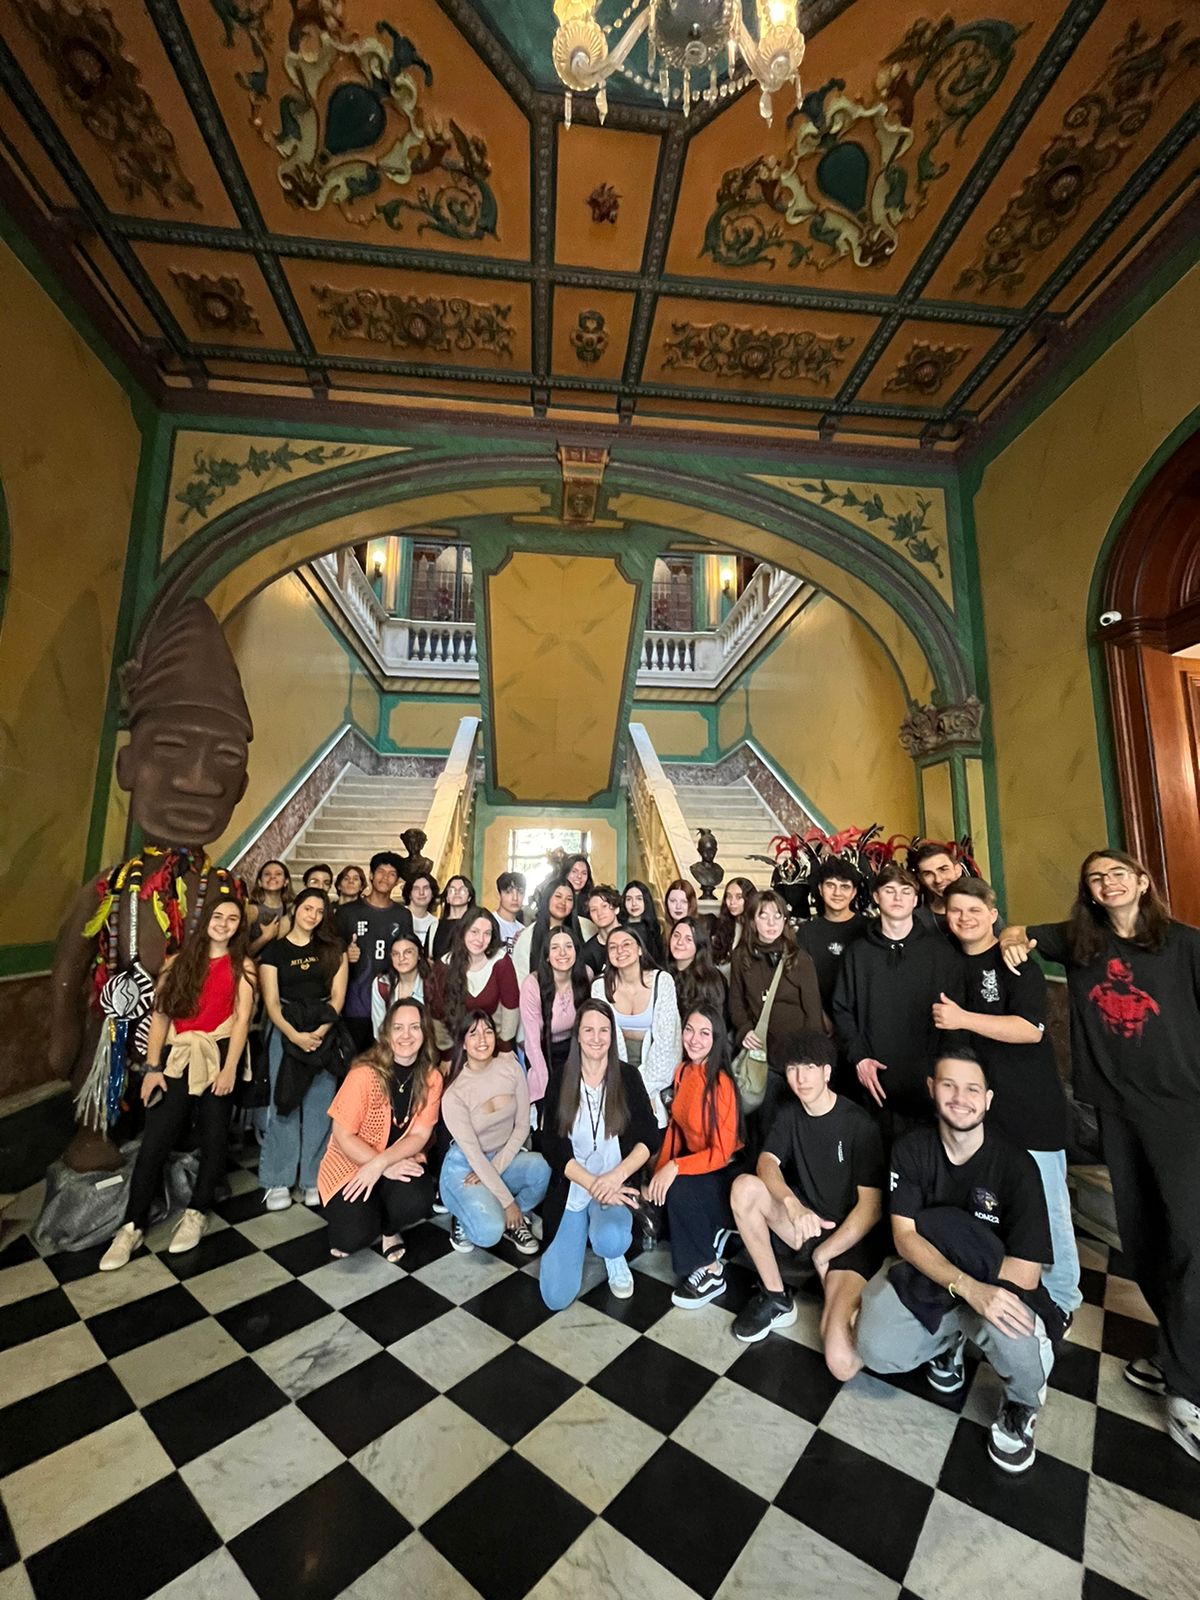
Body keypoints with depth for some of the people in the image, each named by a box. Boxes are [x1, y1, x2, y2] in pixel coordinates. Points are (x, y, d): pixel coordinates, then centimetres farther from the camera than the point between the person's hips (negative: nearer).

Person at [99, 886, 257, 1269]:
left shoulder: (242, 965, 3)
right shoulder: (178, 960, 9)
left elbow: (242, 1018, -5)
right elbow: (160, 1015, 5)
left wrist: (230, 1067, -13)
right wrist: (152, 1067, -3)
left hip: (218, 1055, -1)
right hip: (177, 1057, 2)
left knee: (213, 1140, 7)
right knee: (154, 1142, 0)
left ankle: (196, 1214, 25)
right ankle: (132, 1226, 16)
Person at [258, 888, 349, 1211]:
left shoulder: (333, 948, 5)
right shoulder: (274, 950, 2)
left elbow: (338, 996, 1)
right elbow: (271, 1002, -4)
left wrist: (320, 1032, -13)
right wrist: (295, 1036, -16)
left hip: (325, 1032, 1)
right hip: (285, 1031, -1)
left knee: (320, 1106, 3)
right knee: (284, 1104, 1)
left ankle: (314, 1179, 14)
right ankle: (278, 1181, 14)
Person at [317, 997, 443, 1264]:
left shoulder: (431, 1077, -10)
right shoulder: (365, 1073, -22)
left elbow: (419, 1136, -9)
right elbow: (344, 1137, -16)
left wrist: (381, 1164, -26)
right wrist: (387, 1169, -23)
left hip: (401, 1160, 2)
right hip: (351, 1163, -2)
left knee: (416, 1202, -28)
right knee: (354, 1236, -24)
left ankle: (389, 1229, 9)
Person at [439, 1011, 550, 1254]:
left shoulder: (510, 1067, -12)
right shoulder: (454, 1094, -20)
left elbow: (522, 1126, -4)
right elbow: (473, 1154, -17)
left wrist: (496, 1167, -13)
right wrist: (507, 1201, -17)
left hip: (505, 1158, 4)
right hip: (466, 1166, -4)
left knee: (542, 1167, -28)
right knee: (489, 1232, -29)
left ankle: (513, 1221, 2)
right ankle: (465, 1217, 7)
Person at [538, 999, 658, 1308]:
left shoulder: (628, 1076, -7)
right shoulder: (560, 1083, -5)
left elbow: (649, 1139, -7)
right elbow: (553, 1147, -7)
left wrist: (617, 1176, -23)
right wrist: (593, 1185, -19)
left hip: (615, 1185, -1)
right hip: (571, 1188, 1)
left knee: (609, 1241, -32)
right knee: (556, 1297, -4)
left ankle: (615, 1259, 6)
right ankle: (582, 1230, 25)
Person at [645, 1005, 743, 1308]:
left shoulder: (721, 1083, -25)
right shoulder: (683, 1070, -4)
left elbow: (722, 1152, -22)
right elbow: (675, 1125, 3)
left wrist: (675, 1167, -30)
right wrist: (660, 1171, -7)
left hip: (725, 1172, -6)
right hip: (693, 1160, 7)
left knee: (679, 1190, -29)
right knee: (657, 1191, -13)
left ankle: (712, 1272, -7)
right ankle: (712, 1230, 10)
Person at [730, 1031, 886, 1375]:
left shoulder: (859, 1124, -17)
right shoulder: (789, 1111, -1)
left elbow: (872, 1207, -16)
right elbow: (767, 1164, -10)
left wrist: (823, 1255, -12)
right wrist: (793, 1205, -31)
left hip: (852, 1236, -5)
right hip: (808, 1220, 5)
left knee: (841, 1361, -26)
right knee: (744, 1187, -24)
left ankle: (859, 1301, 6)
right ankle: (776, 1298, -5)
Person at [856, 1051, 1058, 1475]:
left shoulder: (1016, 1166, -18)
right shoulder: (911, 1149, -12)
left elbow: (1025, 1275, -21)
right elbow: (904, 1239, -16)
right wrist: (967, 1286, -32)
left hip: (996, 1289, -1)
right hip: (925, 1278, 2)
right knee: (876, 1352, -20)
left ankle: (1020, 1405, 0)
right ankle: (950, 1337, 15)